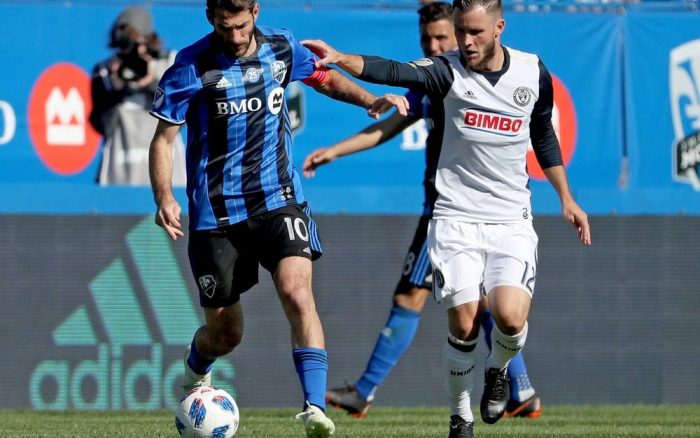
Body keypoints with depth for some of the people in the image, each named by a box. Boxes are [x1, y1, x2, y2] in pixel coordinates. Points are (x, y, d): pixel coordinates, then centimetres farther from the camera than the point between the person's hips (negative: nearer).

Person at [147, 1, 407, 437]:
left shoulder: (282, 49, 2)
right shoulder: (190, 68, -9)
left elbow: (326, 78, 22)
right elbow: (163, 139, -6)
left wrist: (372, 100, 5)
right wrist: (165, 198, -21)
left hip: (278, 199, 1)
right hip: (216, 212, -1)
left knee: (296, 289, -24)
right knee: (226, 332, 5)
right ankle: (196, 369, 42)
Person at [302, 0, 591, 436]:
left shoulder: (533, 72, 1)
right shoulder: (449, 71, -9)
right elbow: (396, 72, -28)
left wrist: (566, 197, 19)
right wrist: (340, 58, -46)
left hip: (512, 219, 1)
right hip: (456, 217, -1)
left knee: (510, 318, -18)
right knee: (463, 325, -9)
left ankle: (498, 369, 17)